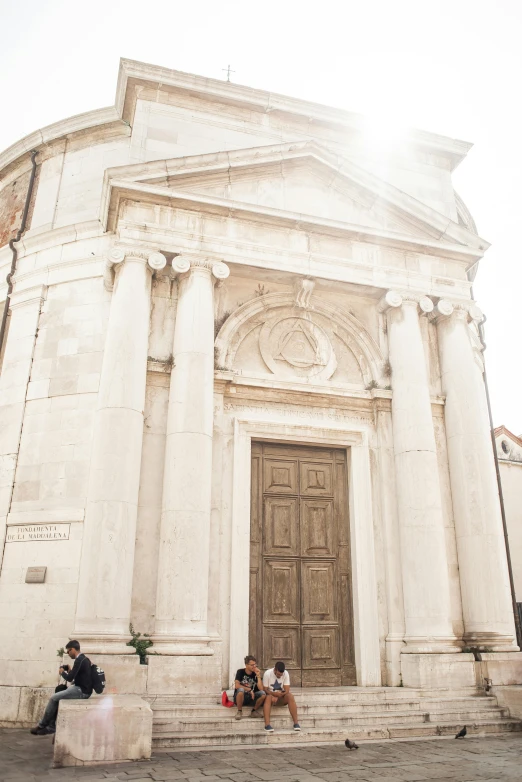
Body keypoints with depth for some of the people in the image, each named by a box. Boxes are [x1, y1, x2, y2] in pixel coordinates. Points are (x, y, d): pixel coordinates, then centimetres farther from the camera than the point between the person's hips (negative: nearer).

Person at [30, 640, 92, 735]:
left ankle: (41, 726, 9)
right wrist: (69, 671, 13)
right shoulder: (84, 659, 14)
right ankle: (51, 727, 10)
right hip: (83, 690, 10)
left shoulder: (79, 660, -16)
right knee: (56, 699, 11)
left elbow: (69, 678, -18)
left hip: (81, 691, -10)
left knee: (53, 698, -4)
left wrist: (62, 672, 0)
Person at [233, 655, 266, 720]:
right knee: (241, 690, -37)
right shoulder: (240, 672, -7)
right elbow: (237, 686, -20)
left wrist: (258, 676, -18)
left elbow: (261, 689, -10)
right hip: (240, 698, -3)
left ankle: (254, 711, 0)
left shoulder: (256, 674, 0)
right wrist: (249, 690, -19)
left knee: (262, 693, -25)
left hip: (251, 697, 3)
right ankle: (239, 711, -15)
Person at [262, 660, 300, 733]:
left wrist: (278, 695, -29)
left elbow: (287, 690, -13)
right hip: (271, 695, -2)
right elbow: (265, 689, -13)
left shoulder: (286, 673, -10)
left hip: (281, 698, 2)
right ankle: (267, 724, -42)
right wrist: (275, 694, -30)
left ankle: (296, 723, -28)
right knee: (268, 697, -36)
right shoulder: (267, 673, -15)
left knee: (290, 696, -29)